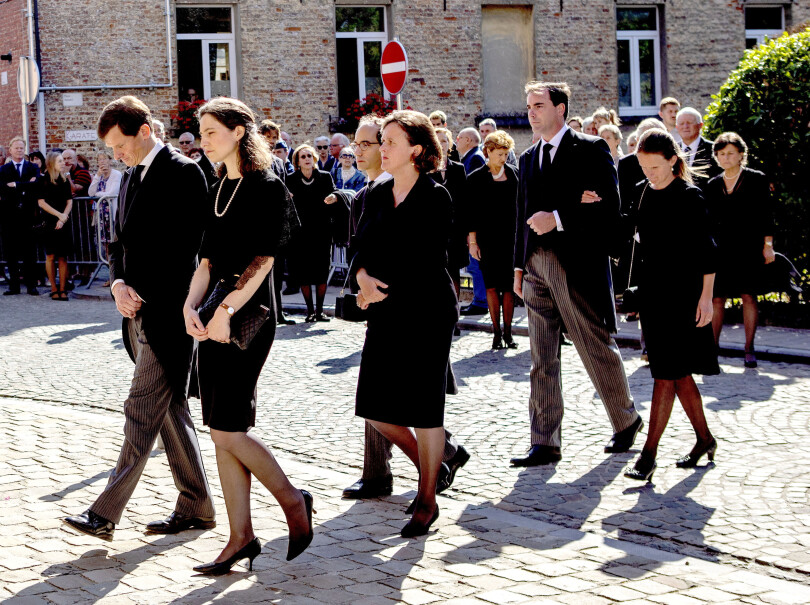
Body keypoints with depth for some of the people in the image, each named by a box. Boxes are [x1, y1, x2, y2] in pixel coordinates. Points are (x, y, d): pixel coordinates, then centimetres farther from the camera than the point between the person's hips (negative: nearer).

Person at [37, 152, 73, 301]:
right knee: (51, 256, -2)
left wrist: (63, 217, -3)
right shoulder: (44, 181, -1)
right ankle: (54, 289, 4)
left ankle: (62, 289, 2)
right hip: (49, 223, -4)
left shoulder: (64, 181, 13)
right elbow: (42, 202, -5)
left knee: (63, 257, 0)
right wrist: (59, 215, -9)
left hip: (63, 223, 4)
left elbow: (69, 202, 12)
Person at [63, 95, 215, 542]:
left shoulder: (182, 173, -10)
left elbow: (185, 245, -16)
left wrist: (146, 299, -13)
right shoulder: (133, 177, 17)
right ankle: (196, 508, 19)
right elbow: (120, 241, 18)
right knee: (171, 412, 12)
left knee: (142, 413, -7)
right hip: (140, 312, 9)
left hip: (166, 314, -9)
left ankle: (105, 513, -6)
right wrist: (119, 284, -2)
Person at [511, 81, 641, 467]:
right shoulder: (528, 158, 16)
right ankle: (545, 443, 8)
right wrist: (520, 266, 16)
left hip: (578, 265, -6)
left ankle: (626, 420, 26)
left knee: (597, 349, 4)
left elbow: (609, 207, -13)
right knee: (542, 359, 5)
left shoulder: (590, 150, -5)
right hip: (537, 267, 6)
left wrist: (558, 218, -19)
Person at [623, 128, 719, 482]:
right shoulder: (647, 193, 9)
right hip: (652, 289, 7)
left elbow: (707, 251, -11)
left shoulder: (688, 196, -10)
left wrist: (706, 296, -14)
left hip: (681, 292, -7)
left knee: (666, 371, -8)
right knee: (678, 371, 12)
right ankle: (704, 439, 25)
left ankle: (649, 453, -10)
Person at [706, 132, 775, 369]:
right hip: (721, 249, 3)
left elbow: (766, 215, 0)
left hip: (749, 247, -3)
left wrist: (768, 245, -5)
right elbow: (710, 220, 14)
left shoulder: (757, 179, 2)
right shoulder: (713, 185, 12)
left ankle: (749, 350, 4)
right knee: (717, 298, -2)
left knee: (749, 296, -2)